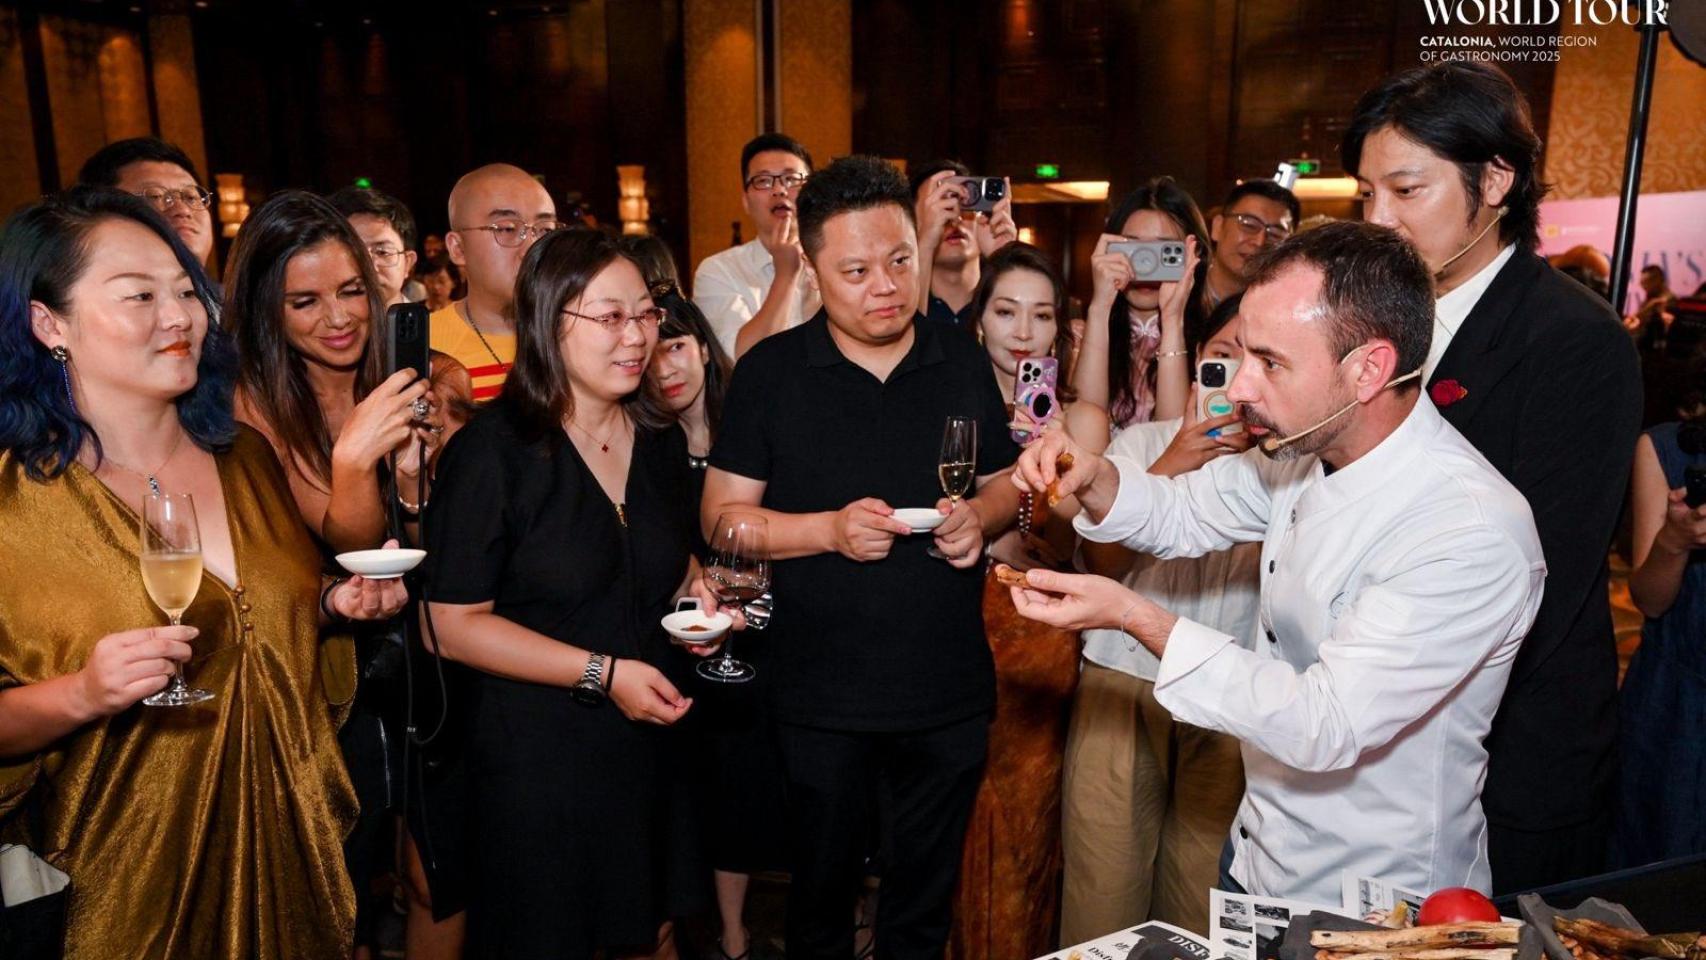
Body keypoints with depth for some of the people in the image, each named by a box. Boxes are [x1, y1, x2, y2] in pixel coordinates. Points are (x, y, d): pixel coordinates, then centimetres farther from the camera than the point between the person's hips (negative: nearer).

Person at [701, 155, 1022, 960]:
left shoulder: (963, 363, 2)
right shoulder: (771, 370, -6)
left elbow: (1005, 483, 12)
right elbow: (721, 516, -6)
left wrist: (980, 516, -11)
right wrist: (831, 529, -21)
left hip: (950, 692, 2)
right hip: (824, 701, -2)